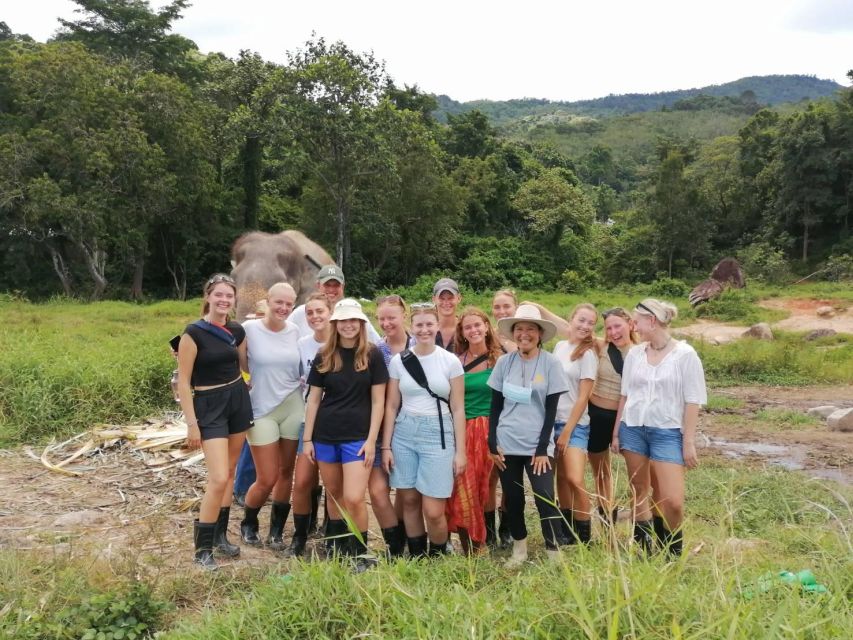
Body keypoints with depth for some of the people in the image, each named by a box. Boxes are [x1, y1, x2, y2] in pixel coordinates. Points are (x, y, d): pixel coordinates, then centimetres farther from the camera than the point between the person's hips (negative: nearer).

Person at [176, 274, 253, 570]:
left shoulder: (237, 332, 3)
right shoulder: (193, 333, -13)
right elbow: (183, 382, -12)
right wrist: (191, 423, -14)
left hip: (238, 401, 6)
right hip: (209, 407, -6)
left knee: (230, 473, 12)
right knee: (218, 478, -12)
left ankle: (220, 534, 27)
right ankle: (202, 548, 3)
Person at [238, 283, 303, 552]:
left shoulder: (295, 331, 3)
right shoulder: (249, 329, -8)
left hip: (293, 407, 3)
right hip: (261, 410, -3)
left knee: (286, 472, 8)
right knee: (267, 479, 0)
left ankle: (277, 529, 26)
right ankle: (248, 523, 28)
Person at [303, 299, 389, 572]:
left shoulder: (372, 355, -2)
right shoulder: (324, 356, 5)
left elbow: (378, 400, -3)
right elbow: (313, 398, 8)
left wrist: (371, 439, -8)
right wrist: (307, 438, 5)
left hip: (358, 436, -3)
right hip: (325, 435, 3)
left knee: (354, 498, -10)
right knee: (333, 494, 13)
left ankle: (361, 553, 8)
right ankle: (337, 544, 31)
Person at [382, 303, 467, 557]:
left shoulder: (451, 361, -1)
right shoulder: (398, 361, 4)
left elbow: (458, 409, 1)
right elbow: (391, 406, 8)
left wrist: (460, 451, -1)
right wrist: (386, 446, 4)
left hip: (438, 434, -2)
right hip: (404, 433, 2)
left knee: (433, 511, -4)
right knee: (409, 501, 7)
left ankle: (438, 559, 20)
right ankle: (416, 557, 26)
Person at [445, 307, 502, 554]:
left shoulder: (498, 360, 2)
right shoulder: (456, 361, 4)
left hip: (486, 430, -1)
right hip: (460, 430, 1)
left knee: (481, 487, 3)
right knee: (462, 489, -3)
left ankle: (477, 543, 17)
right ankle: (471, 546, 11)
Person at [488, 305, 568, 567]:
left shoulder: (550, 363, -4)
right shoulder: (504, 362, 3)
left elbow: (551, 409, -4)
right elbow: (495, 406, 6)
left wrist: (542, 448, -9)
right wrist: (493, 444, 1)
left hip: (538, 445, -2)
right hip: (507, 444, 2)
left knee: (545, 500, -7)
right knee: (513, 499, 9)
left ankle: (554, 553, 7)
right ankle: (519, 549, 27)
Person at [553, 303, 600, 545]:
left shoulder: (588, 354, -8)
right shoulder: (559, 346, 8)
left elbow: (583, 397, -11)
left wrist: (567, 431, -12)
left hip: (575, 424, -5)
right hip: (553, 421, 5)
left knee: (575, 480, -15)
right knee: (561, 477, 11)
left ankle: (584, 537, -1)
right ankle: (567, 531, 23)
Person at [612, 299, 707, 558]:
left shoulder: (684, 354, -7)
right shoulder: (634, 353, 5)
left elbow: (692, 401, -7)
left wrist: (688, 442, -9)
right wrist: (616, 431, 9)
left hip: (668, 432, -4)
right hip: (633, 429, 4)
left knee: (673, 501, -8)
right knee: (639, 491, 10)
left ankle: (672, 553, 15)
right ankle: (644, 548, 23)